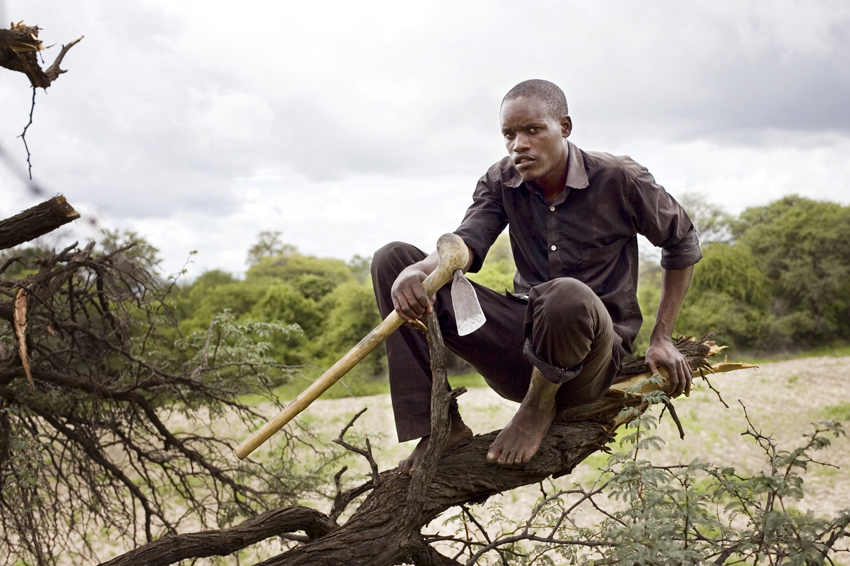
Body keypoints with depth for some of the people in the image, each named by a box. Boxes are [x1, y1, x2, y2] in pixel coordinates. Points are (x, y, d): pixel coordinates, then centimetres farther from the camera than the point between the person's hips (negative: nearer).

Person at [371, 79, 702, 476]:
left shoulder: (620, 180, -8)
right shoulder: (501, 182, 2)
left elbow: (683, 245, 6)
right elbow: (468, 240, -17)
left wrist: (661, 339, 4)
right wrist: (419, 270, -41)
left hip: (589, 359, -4)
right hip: (522, 343, 5)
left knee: (567, 296, -44)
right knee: (392, 260, -10)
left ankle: (540, 406, -10)